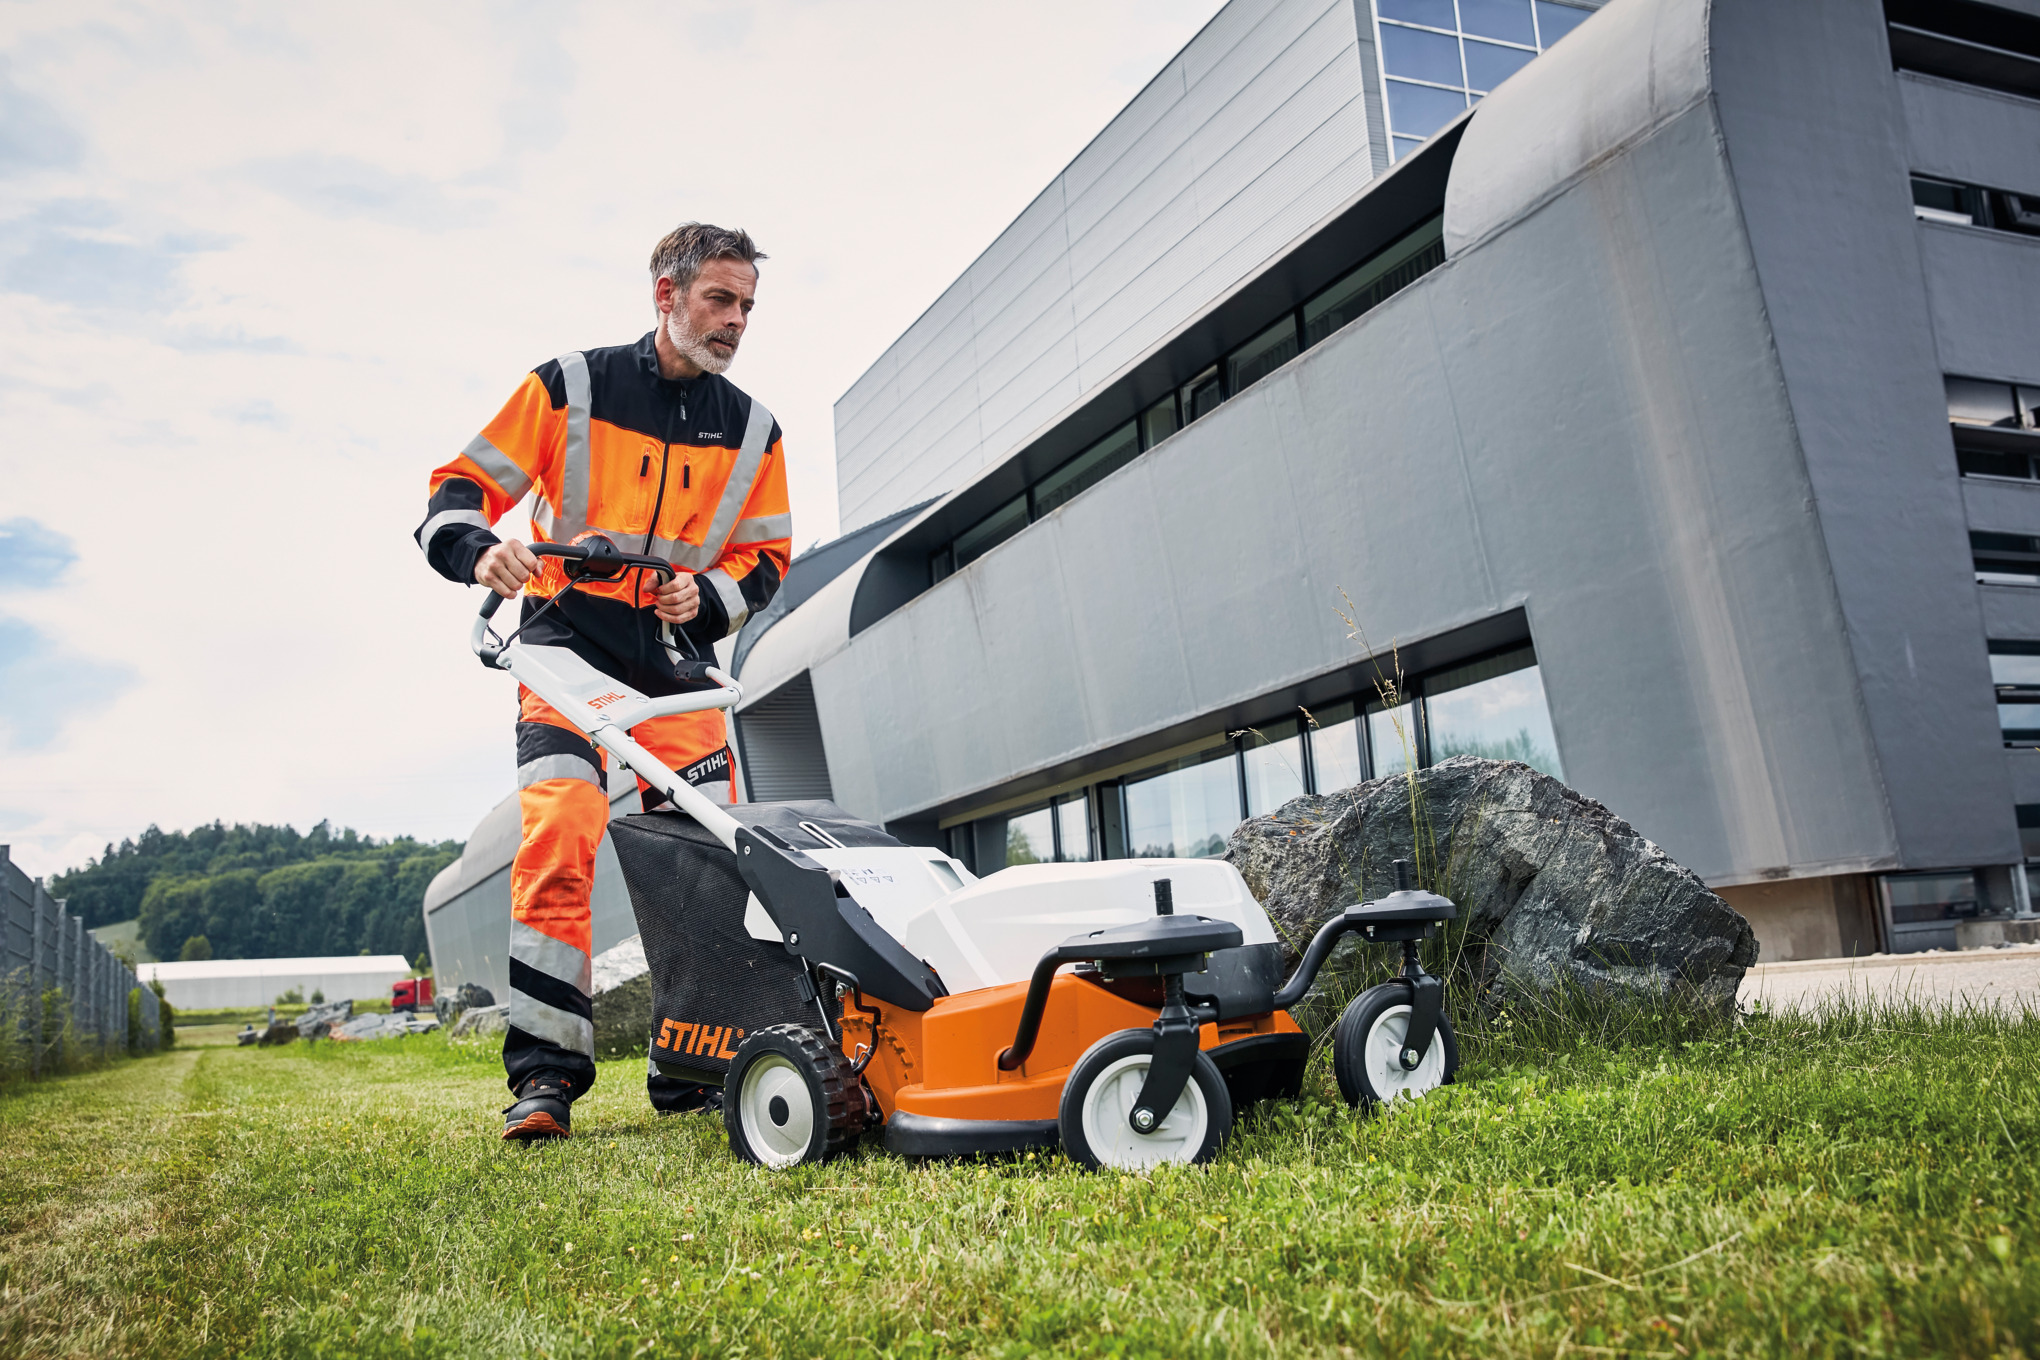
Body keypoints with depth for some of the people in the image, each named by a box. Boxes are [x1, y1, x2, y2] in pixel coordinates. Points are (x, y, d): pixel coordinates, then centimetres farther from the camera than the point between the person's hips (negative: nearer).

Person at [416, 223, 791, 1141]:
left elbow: (765, 558, 14)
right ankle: (545, 1074, -13)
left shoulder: (753, 431, 11)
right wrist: (480, 549, -22)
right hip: (571, 639, -3)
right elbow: (460, 486, 0)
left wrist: (706, 596, -7)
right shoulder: (572, 387, 1)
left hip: (678, 660, 3)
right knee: (558, 838, -20)